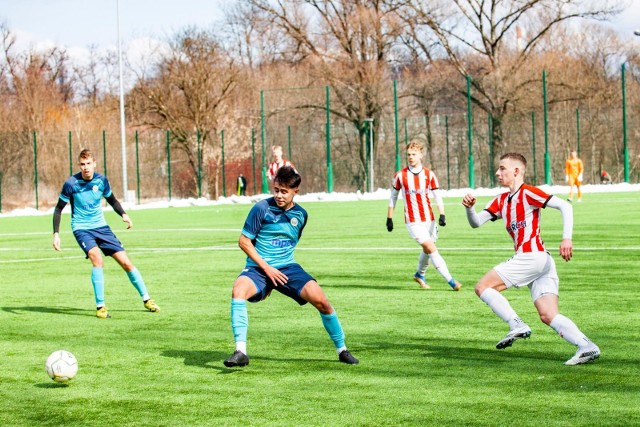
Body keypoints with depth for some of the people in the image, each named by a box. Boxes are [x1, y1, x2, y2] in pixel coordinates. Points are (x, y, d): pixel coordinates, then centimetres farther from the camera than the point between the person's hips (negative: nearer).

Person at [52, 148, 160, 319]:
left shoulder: (101, 180, -4)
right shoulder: (71, 184, -14)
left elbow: (112, 200, 14)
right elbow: (59, 209, -4)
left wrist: (123, 214, -4)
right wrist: (56, 233, -12)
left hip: (101, 226, 4)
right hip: (81, 229, -4)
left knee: (125, 262, -1)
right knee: (97, 258, -30)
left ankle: (146, 300, 16)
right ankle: (100, 306, -21)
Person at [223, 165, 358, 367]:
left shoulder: (301, 214, 6)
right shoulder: (262, 208, -8)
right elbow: (244, 241, -6)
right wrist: (267, 268, -14)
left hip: (286, 267, 3)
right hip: (259, 267, -3)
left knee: (320, 300, -17)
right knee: (239, 290, -35)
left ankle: (342, 350, 4)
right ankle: (240, 352, -35)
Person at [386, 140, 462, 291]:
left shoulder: (429, 174, 1)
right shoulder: (400, 176, -4)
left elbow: (437, 196, 1)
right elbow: (393, 197, 6)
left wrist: (442, 215, -12)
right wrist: (389, 219, 7)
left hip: (429, 219, 3)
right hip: (413, 221, -3)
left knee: (427, 250, 13)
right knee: (432, 249, -13)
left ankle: (420, 274, 41)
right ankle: (450, 281, -14)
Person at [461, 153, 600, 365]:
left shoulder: (527, 193, -3)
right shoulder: (501, 201, 22)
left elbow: (564, 206, -11)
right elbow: (476, 222, 19)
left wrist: (567, 238, -21)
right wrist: (469, 207, -2)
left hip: (533, 257, -9)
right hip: (539, 262, 9)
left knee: (482, 287, -4)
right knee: (548, 316, -1)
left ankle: (517, 326, -10)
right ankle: (586, 346, -13)